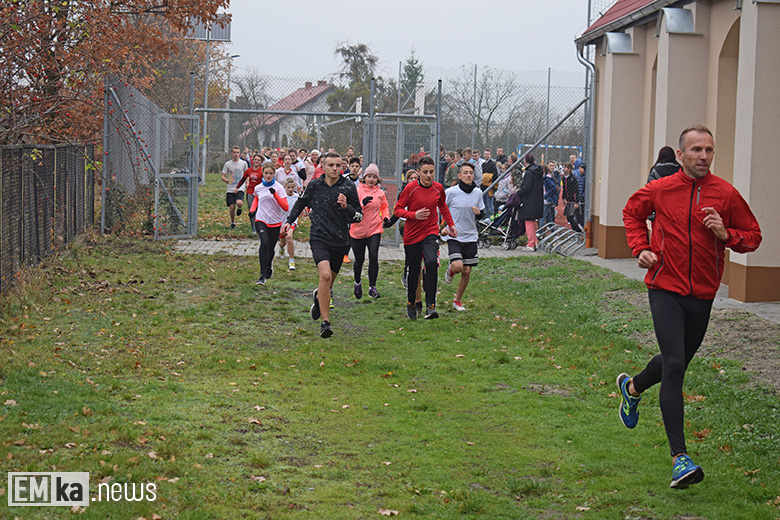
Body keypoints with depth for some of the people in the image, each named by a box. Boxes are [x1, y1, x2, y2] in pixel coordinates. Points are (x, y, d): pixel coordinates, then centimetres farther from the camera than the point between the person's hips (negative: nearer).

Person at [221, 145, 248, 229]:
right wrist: (225, 180, -18)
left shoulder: (244, 163, 2)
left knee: (239, 203, -27)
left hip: (240, 188, -2)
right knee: (232, 207, -1)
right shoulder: (227, 164, 3)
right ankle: (232, 223, 23)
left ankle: (239, 208, 10)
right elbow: (223, 176, 4)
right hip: (230, 189, 2)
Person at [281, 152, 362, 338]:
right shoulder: (314, 185, 2)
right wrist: (289, 221, 13)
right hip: (319, 238, -2)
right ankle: (325, 322, -22)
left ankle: (318, 296, 50)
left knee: (328, 283, 11)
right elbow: (300, 203, 22)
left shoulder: (348, 187, -1)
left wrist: (346, 207, -16)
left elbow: (359, 216, 2)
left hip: (340, 241, 2)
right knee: (325, 275, -24)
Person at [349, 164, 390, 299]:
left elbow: (384, 207, 25)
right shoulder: (357, 191, -4)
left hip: (374, 230, 1)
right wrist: (362, 203, -29)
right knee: (359, 260, 9)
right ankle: (358, 282, 38)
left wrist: (385, 217, 8)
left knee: (373, 257, -14)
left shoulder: (380, 193, 5)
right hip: (358, 230, -1)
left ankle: (372, 288, -5)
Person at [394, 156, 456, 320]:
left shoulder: (438, 188, 3)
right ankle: (411, 303, 33)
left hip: (431, 232, 1)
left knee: (432, 262, -24)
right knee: (412, 271, 6)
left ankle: (430, 305, -23)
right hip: (412, 235, -1)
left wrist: (451, 224, 23)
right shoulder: (410, 188, -8)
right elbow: (398, 210, -6)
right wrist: (414, 215, -21)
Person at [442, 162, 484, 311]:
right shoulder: (450, 192, -9)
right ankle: (450, 270, 17)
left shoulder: (477, 193, 5)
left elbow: (482, 212, 18)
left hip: (471, 237, 4)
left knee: (467, 271, 2)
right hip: (454, 236, -4)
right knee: (458, 266, -21)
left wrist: (479, 212, -5)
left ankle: (457, 301, 20)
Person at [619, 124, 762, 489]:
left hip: (702, 294, 3)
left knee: (677, 362, 19)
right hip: (665, 289, -3)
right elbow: (632, 212, 17)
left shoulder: (726, 194, -2)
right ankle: (679, 457, -15)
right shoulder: (660, 190, -3)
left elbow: (753, 236, 6)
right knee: (674, 365, -14)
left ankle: (633, 387, 53)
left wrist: (726, 235, -15)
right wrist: (640, 248, 2)